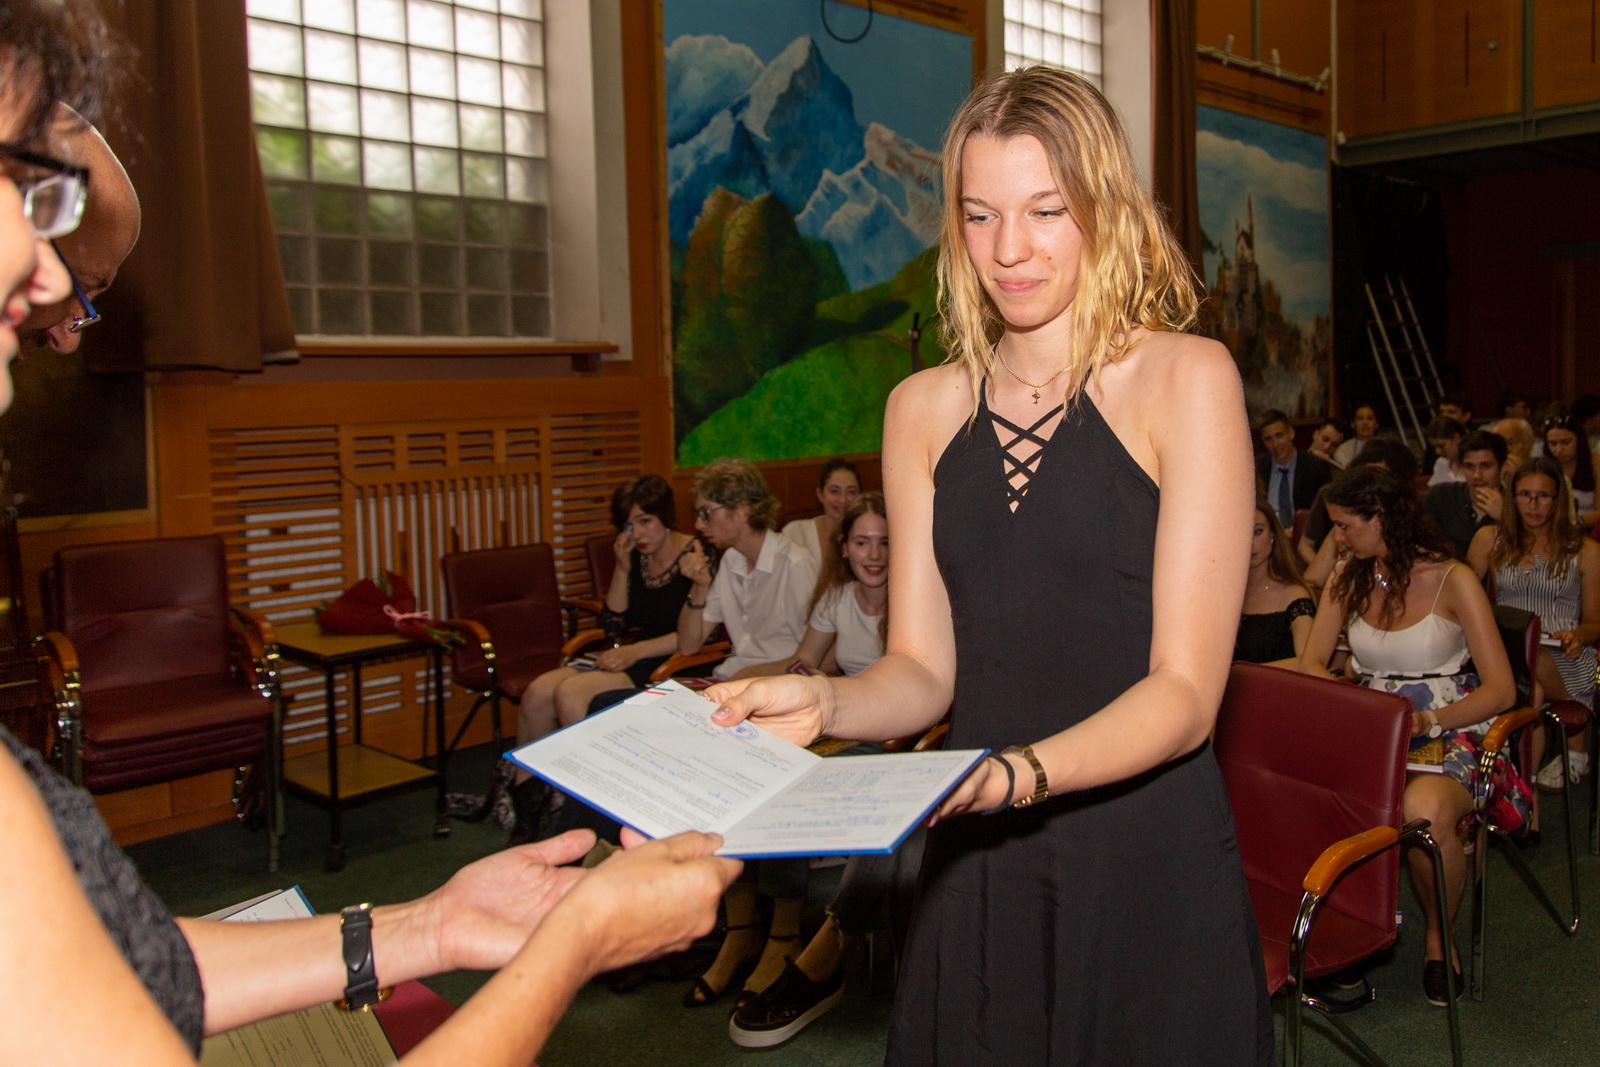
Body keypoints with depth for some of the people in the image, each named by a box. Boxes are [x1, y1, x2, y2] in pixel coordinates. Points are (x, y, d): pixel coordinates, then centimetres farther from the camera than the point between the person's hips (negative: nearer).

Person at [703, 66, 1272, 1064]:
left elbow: (1186, 690, -12)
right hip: (974, 869, 4)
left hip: (1147, 869, -3)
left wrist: (1017, 775, -28)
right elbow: (923, 666, 4)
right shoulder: (924, 407, 5)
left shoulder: (1184, 378, -7)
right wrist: (824, 703, -16)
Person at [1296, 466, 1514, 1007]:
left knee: (1425, 811, -38)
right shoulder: (1346, 580, 13)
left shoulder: (1452, 581, -3)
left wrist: (1427, 721, -22)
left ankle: (1440, 934, -7)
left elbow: (1501, 689, -7)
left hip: (1449, 735, -3)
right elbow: (1310, 664, 8)